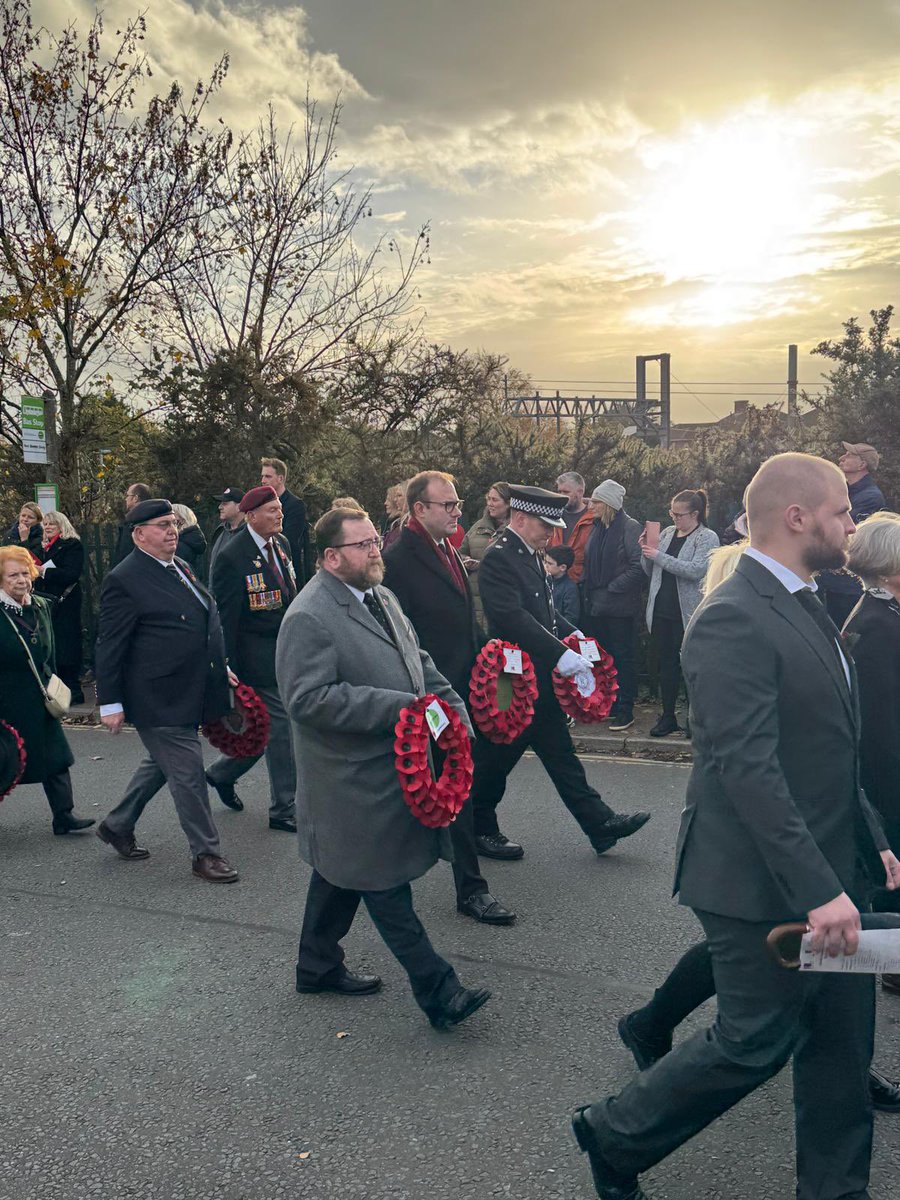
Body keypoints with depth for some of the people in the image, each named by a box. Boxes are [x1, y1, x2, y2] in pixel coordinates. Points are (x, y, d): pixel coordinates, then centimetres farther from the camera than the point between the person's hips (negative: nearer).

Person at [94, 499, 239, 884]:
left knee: (160, 764, 21)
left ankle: (117, 826, 39)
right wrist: (110, 703, -12)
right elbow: (109, 646, -12)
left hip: (190, 691, 9)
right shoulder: (124, 580, -14)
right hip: (159, 698, -9)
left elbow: (204, 625, 22)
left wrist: (220, 667, 21)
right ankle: (205, 852, 12)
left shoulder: (180, 567, 12)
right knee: (187, 773, -2)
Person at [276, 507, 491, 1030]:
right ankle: (438, 991, 12)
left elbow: (419, 661, 18)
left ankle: (319, 966, 40)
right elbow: (308, 699, -26)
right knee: (387, 889, 2)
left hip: (390, 765, 9)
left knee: (343, 873, 23)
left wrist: (451, 703, 1)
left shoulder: (382, 596, 9)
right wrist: (398, 707, -27)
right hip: (354, 781, -9)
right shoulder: (309, 618, -20)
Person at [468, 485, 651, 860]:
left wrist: (572, 634, 6)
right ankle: (479, 829, 22)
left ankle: (600, 823, 18)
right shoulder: (499, 558, -18)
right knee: (496, 756, 6)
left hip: (540, 680, 9)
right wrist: (561, 654, -31)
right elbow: (512, 617, -29)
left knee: (559, 753, 13)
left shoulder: (530, 555, 12)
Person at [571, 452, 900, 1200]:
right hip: (766, 884, -9)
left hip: (829, 870, 9)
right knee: (756, 1042, 7)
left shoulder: (803, 607, 10)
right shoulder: (734, 621, -22)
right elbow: (747, 769, -28)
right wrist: (817, 889, -28)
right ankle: (613, 1136, 28)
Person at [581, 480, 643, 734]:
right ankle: (609, 705, 24)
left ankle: (625, 710, 8)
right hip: (596, 605, 7)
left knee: (624, 657, 1)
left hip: (619, 607, -7)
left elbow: (638, 567, -18)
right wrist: (586, 588, 8)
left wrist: (611, 589, -17)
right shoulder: (597, 527, 12)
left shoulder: (629, 527, -11)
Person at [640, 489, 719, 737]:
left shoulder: (707, 538, -5)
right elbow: (650, 571, 17)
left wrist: (659, 556, -19)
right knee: (666, 664, 9)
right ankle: (668, 717, 18)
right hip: (662, 611, 5)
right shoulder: (667, 533, 12)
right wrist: (646, 551, -2)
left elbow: (696, 570, -20)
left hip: (688, 613, -5)